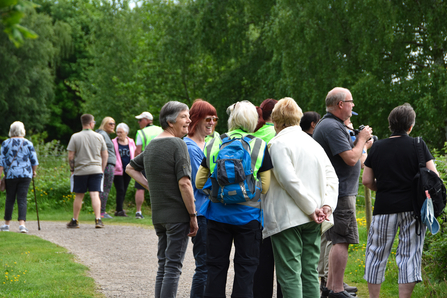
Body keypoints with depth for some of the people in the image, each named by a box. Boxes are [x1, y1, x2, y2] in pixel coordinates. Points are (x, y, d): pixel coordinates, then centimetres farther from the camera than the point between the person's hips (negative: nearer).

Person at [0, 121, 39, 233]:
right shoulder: (28, 143, 2)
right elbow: (34, 160, 4)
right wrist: (34, 171, 19)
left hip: (10, 175, 0)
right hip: (25, 175, 0)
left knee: (10, 199, 10)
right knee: (22, 199, -2)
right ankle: (22, 223, -15)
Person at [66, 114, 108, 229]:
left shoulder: (75, 137, -3)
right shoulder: (99, 137, 3)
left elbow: (70, 156, -5)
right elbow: (105, 155, 6)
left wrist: (72, 169, 6)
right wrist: (102, 169, 15)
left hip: (80, 171, -1)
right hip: (96, 170, 1)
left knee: (79, 196, 9)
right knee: (95, 195, -3)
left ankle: (75, 221, 16)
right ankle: (98, 219, -14)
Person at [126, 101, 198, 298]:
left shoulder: (152, 145, 13)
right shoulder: (177, 144, -13)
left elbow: (130, 168, 28)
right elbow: (184, 183, -19)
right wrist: (193, 215, -12)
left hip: (158, 215, 8)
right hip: (177, 215, -8)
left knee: (163, 266, 13)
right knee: (173, 267, -6)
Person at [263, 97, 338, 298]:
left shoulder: (278, 143, -7)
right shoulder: (314, 143, 15)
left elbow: (289, 180, -17)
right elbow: (332, 177, 10)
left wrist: (311, 208, -13)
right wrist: (327, 205, -1)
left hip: (287, 218, -7)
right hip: (312, 221, 7)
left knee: (290, 275, -6)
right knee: (310, 272, 10)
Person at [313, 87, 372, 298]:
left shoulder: (330, 124, 18)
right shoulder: (332, 127, -17)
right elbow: (351, 158, -22)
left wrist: (360, 142, 10)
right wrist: (362, 139, -7)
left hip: (335, 192, 11)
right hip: (340, 193, -11)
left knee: (338, 241, 14)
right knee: (342, 241, -9)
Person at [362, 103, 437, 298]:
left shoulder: (377, 147, 4)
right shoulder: (418, 145, -3)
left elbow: (367, 181, 4)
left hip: (384, 207, 1)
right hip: (413, 208, -1)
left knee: (377, 253, 11)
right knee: (410, 254, 2)